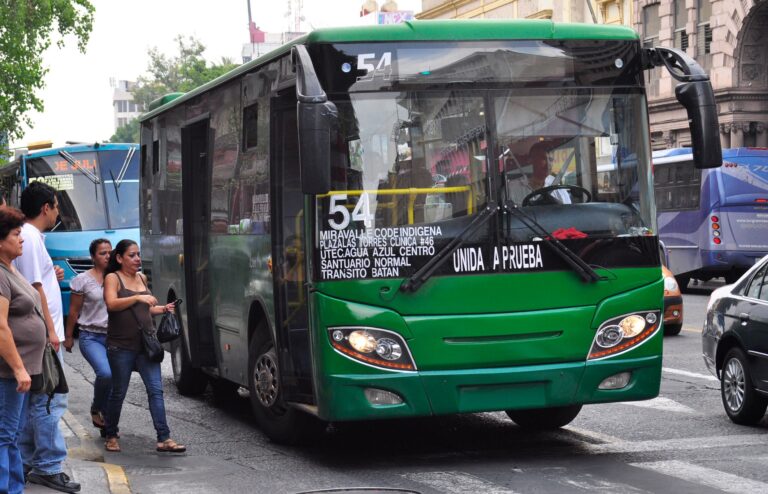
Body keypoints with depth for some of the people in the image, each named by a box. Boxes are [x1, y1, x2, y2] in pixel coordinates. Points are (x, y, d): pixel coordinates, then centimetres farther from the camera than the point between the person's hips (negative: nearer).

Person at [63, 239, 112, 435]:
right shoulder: (83, 280, -1)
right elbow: (74, 311, 2)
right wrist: (68, 336, 3)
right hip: (91, 336, -4)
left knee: (115, 379, 0)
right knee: (105, 373, -25)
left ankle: (108, 421, 16)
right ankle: (97, 410, 0)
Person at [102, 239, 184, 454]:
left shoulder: (142, 278, 15)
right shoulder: (113, 278, -3)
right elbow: (112, 303, -21)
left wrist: (162, 309, 11)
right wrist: (138, 298, -27)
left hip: (145, 345, 5)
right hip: (121, 346, -5)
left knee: (156, 390, -5)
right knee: (118, 392, 4)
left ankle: (164, 439, -9)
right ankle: (111, 436, 22)